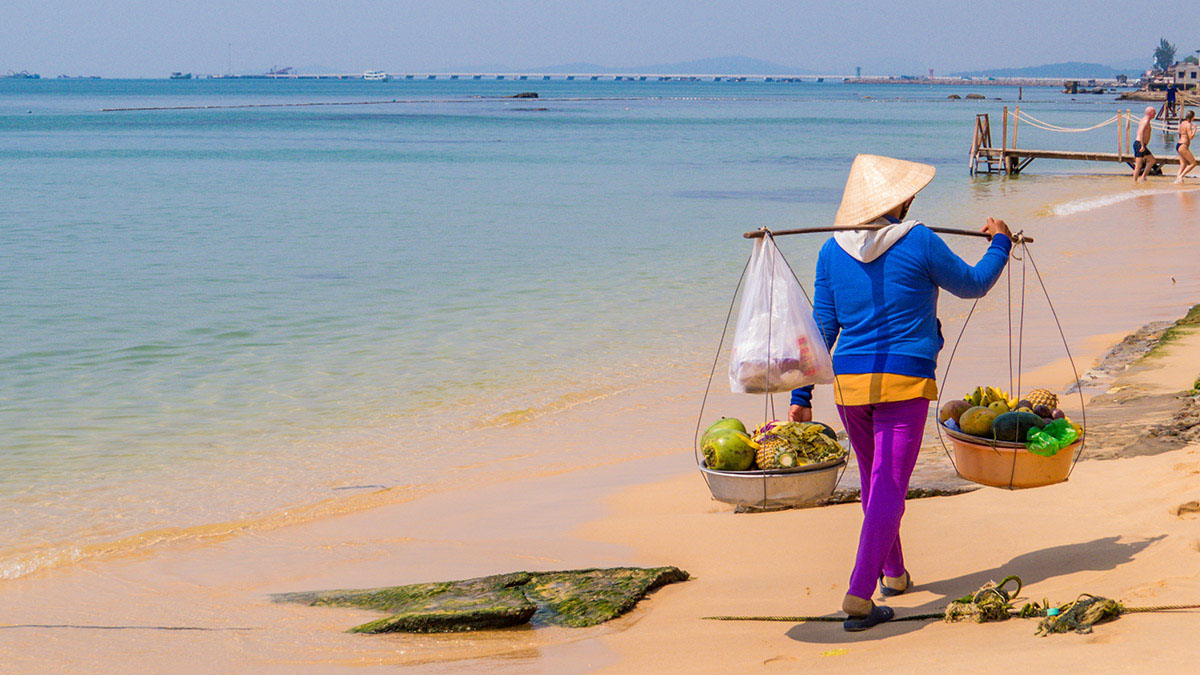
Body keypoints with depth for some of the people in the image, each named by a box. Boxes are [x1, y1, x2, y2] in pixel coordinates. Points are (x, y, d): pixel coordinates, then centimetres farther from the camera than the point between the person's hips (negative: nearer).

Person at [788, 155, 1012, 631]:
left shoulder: (833, 250, 4)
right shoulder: (918, 242, -7)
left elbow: (821, 327, 5)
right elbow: (973, 285, 8)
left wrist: (801, 396, 8)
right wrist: (1000, 243, 26)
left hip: (849, 381, 5)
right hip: (905, 380, -4)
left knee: (874, 482, 22)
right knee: (888, 490, -5)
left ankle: (893, 573, 38)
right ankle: (859, 598, -14)